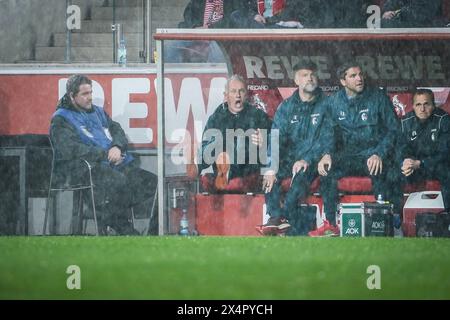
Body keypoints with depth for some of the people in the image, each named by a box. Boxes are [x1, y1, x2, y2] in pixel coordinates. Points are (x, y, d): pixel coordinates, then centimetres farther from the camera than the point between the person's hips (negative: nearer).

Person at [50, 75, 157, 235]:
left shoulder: (98, 112, 28)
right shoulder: (61, 120, 3)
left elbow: (117, 130, 20)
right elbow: (70, 149, -12)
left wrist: (117, 147, -6)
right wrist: (105, 155, -13)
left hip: (119, 162, 7)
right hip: (92, 167, -7)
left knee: (151, 181, -15)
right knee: (119, 181, -37)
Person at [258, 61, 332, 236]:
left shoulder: (326, 105, -2)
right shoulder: (286, 107, 8)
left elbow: (326, 138, -11)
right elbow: (277, 138, -3)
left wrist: (307, 160, -26)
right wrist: (271, 168, -19)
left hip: (314, 161, -4)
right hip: (290, 157, 4)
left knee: (302, 174, -34)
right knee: (269, 175, -24)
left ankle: (280, 217, -31)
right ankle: (276, 217, -29)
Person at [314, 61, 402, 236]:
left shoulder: (378, 97, -2)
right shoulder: (335, 101, 8)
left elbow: (393, 129, -3)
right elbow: (331, 131, 10)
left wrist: (379, 154, -17)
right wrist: (327, 154, -11)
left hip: (373, 154, -3)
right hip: (348, 155, 3)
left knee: (379, 172, -37)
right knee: (326, 169, -26)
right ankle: (331, 224, -20)